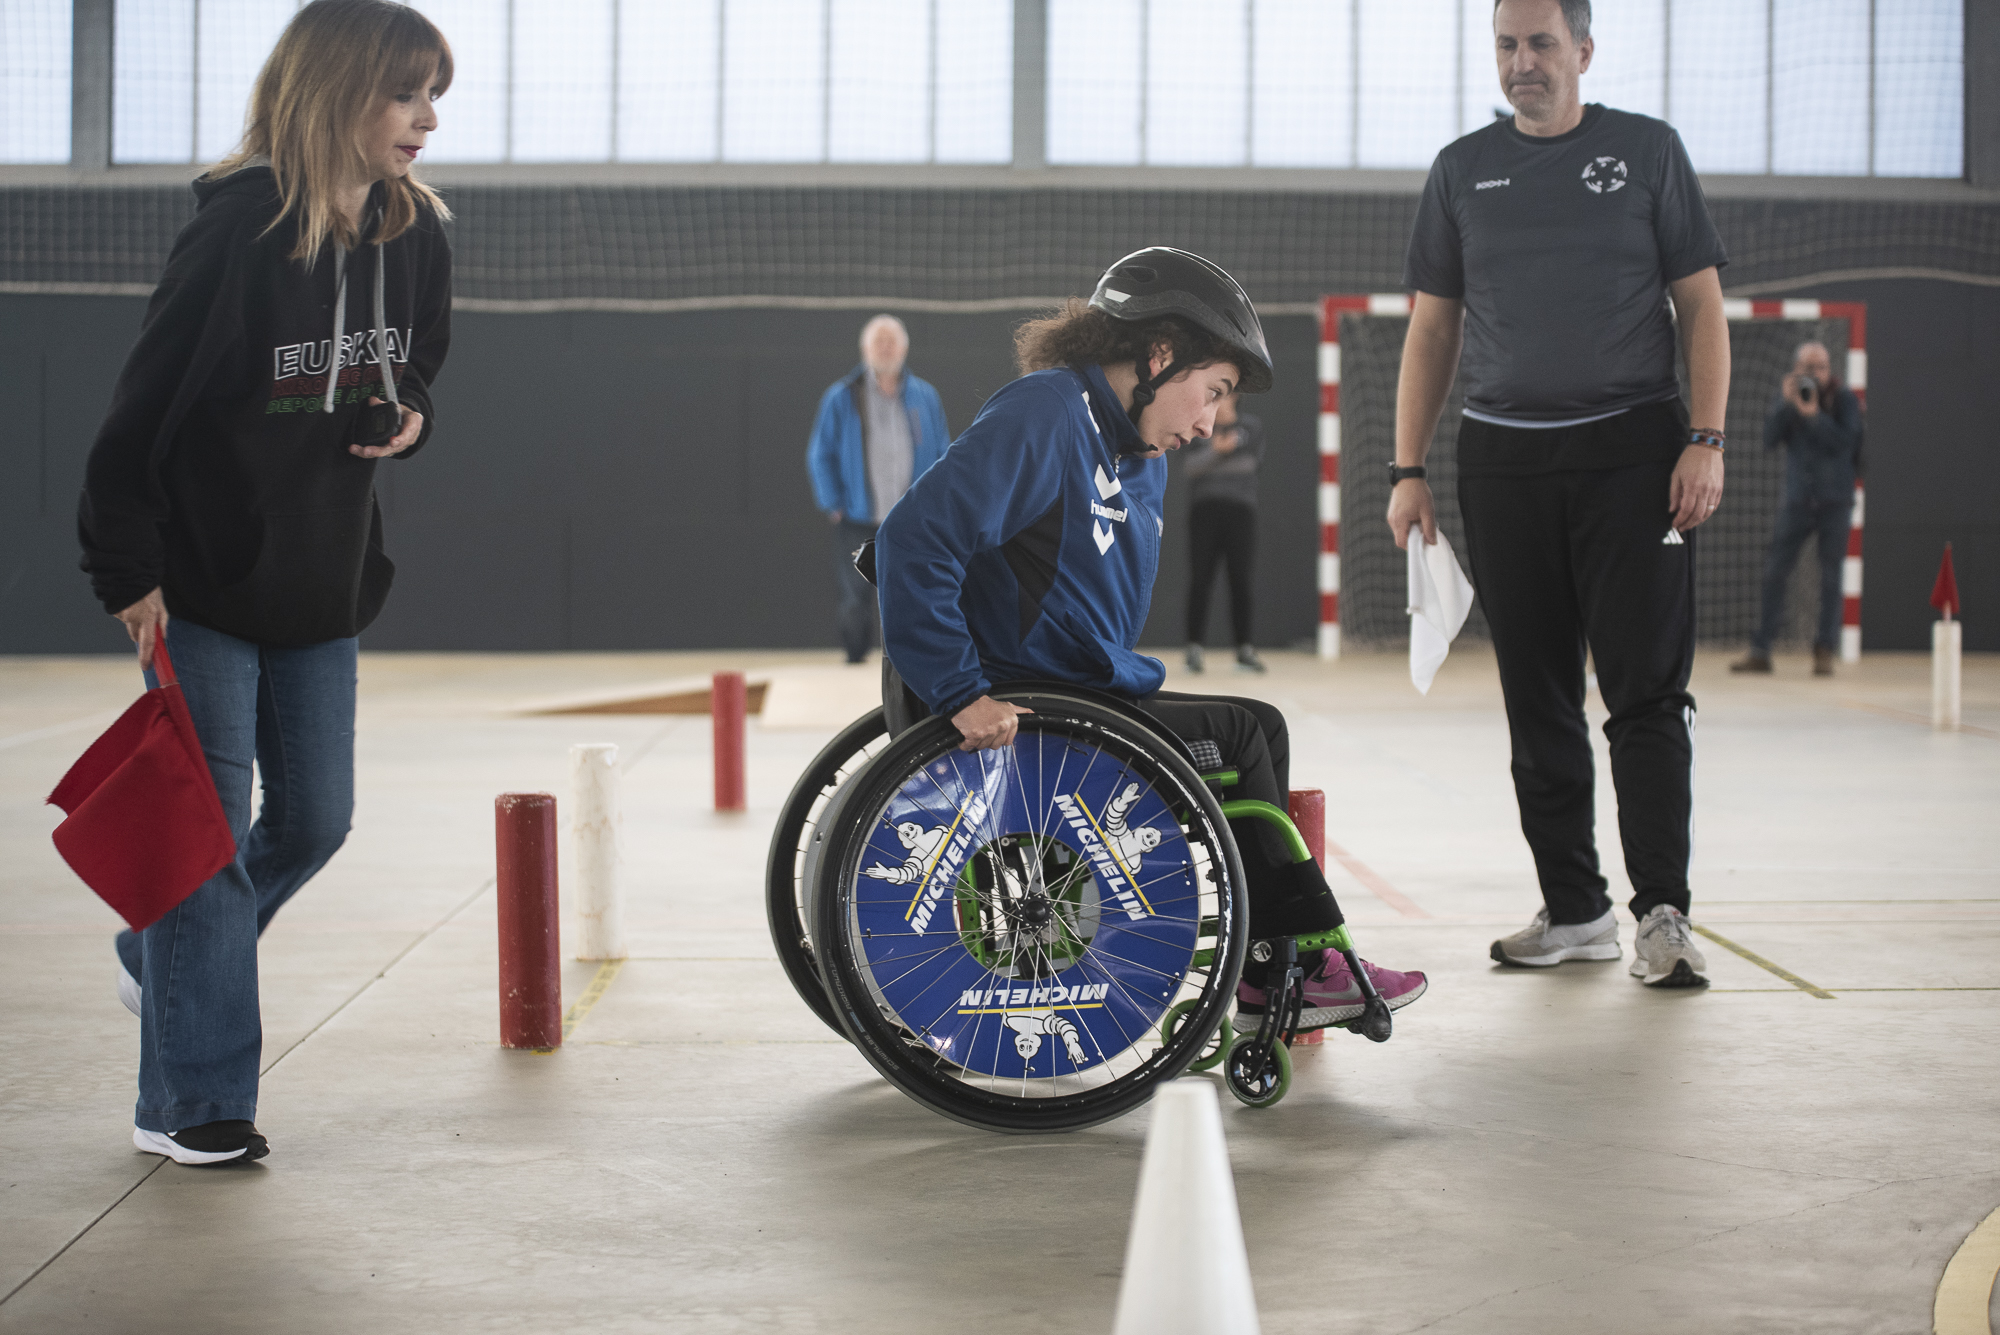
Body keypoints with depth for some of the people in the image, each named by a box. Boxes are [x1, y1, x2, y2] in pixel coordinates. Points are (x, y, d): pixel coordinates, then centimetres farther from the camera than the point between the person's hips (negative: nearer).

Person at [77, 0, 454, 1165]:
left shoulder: (416, 237, 2)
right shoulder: (240, 229, -17)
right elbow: (148, 403, -16)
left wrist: (410, 415, -2)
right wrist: (128, 570, -16)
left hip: (325, 583, 6)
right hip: (206, 579, -6)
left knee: (315, 818, 10)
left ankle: (162, 958, 38)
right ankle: (191, 1101, 7)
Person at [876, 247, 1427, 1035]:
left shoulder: (1144, 460, 16)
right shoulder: (1045, 415, -16)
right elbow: (916, 539, -26)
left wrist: (1145, 686, 8)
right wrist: (961, 694, -28)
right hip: (1014, 716, -10)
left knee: (1259, 728, 7)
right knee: (1232, 736, -8)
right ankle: (1300, 963, 3)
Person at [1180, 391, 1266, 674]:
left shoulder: (1251, 427, 10)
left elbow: (1249, 462, -1)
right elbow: (1190, 467, -3)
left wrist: (1208, 465, -4)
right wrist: (1217, 451, -19)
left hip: (1240, 508, 0)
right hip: (1204, 509, 0)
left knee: (1241, 580, -2)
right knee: (1200, 580, -4)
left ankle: (1245, 649, 2)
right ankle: (1194, 647, -2)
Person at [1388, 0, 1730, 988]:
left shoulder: (1648, 151, 6)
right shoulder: (1463, 168, 12)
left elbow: (1701, 305, 5)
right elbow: (1431, 328, 13)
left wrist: (1706, 439, -7)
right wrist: (1407, 470, 6)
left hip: (1634, 451, -3)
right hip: (1503, 457, 3)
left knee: (1647, 686, -8)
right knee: (1538, 700, 5)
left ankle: (1662, 913, -4)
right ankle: (1574, 911, 13)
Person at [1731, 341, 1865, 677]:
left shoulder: (1845, 399, -5)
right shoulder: (1789, 394, 3)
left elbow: (1845, 442, -18)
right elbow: (1769, 440, -8)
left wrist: (1813, 414, -25)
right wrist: (1787, 404, -20)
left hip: (1835, 500, -2)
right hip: (1798, 498, 2)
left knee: (1830, 577, -2)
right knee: (1774, 573, -2)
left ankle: (1824, 650, 6)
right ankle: (1760, 650, 1)